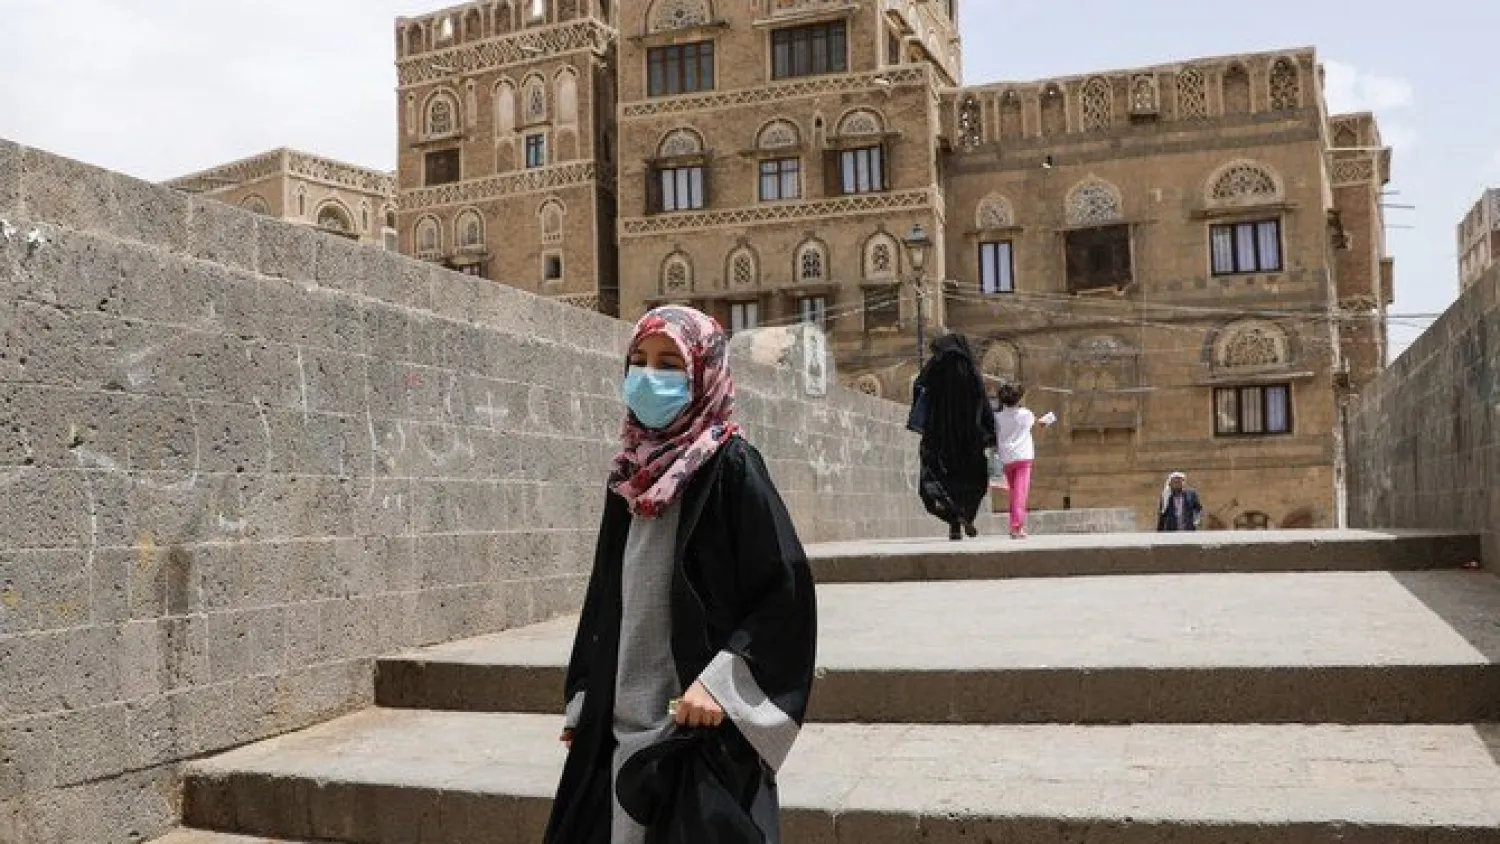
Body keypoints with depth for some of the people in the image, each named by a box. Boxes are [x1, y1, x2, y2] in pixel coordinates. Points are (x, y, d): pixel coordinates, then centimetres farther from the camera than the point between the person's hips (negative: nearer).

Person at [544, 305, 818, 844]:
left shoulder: (730, 465, -9)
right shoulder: (630, 471, 9)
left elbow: (785, 589, -15)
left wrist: (720, 682, -19)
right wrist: (582, 700, 15)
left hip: (697, 720, -6)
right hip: (620, 720, 6)